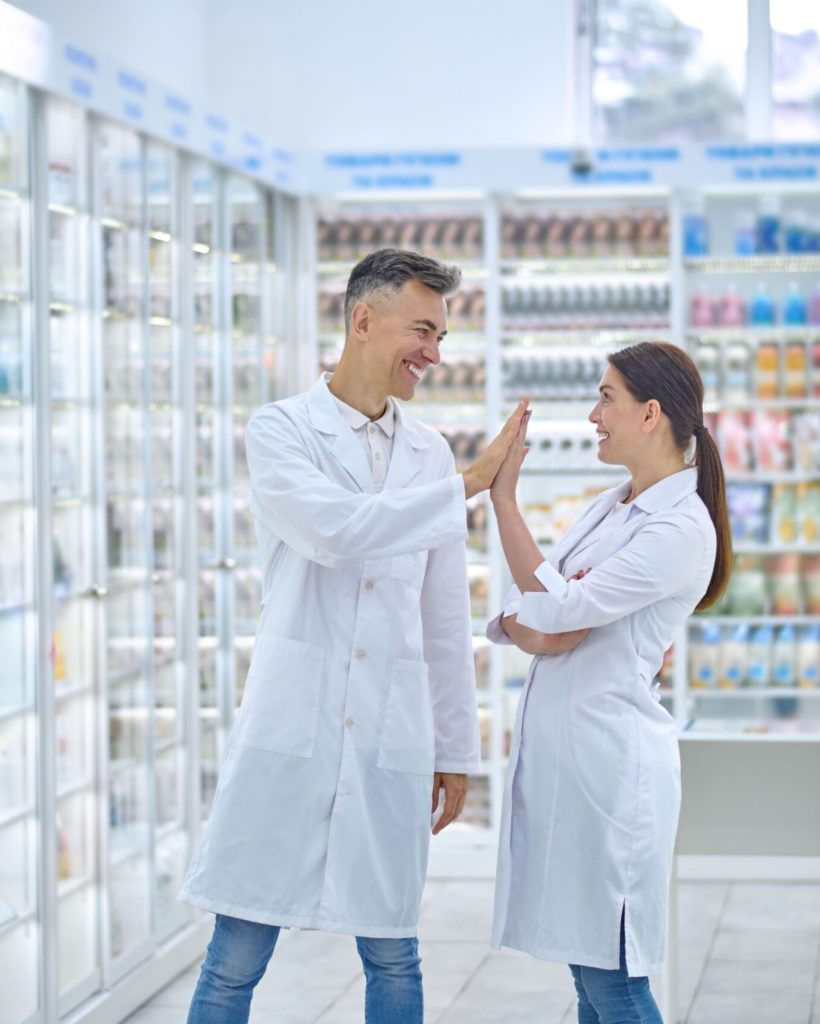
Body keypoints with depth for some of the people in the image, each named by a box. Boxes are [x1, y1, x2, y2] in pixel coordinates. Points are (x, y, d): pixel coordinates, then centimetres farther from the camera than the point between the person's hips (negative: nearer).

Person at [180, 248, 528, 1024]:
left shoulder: (429, 452, 12)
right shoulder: (280, 428, 0)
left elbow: (446, 616, 15)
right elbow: (334, 529, -19)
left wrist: (454, 749, 14)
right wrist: (467, 485, -14)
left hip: (391, 738, 4)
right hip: (292, 727, -4)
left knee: (392, 956, 8)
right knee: (236, 962, 0)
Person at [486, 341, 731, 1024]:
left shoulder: (681, 529, -14)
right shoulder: (610, 508, 14)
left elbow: (555, 609, -17)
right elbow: (522, 615, 13)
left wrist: (504, 495, -14)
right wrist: (529, 628, -11)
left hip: (608, 757, -9)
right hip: (557, 748, 9)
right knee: (586, 968, 12)